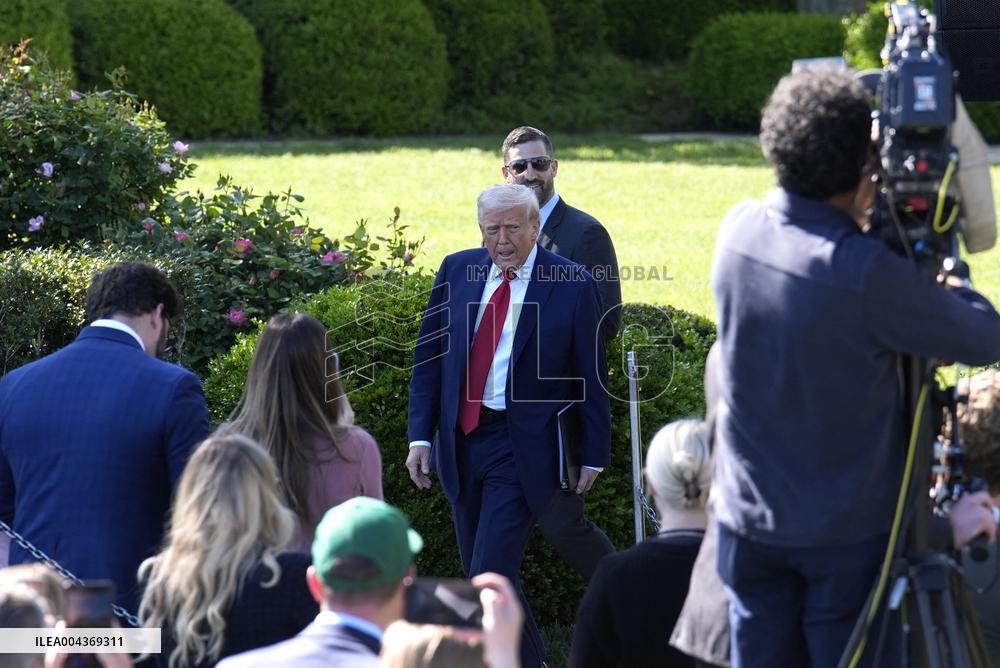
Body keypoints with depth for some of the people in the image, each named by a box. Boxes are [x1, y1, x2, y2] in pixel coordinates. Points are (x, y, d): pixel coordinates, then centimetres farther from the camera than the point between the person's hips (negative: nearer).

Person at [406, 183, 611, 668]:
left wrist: (594, 456, 1)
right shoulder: (456, 271, 3)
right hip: (461, 441, 5)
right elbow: (428, 357, 8)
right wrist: (420, 435, 1)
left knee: (491, 574, -14)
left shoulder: (571, 285, -8)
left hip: (521, 449, -5)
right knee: (479, 576, 13)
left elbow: (591, 376, -2)